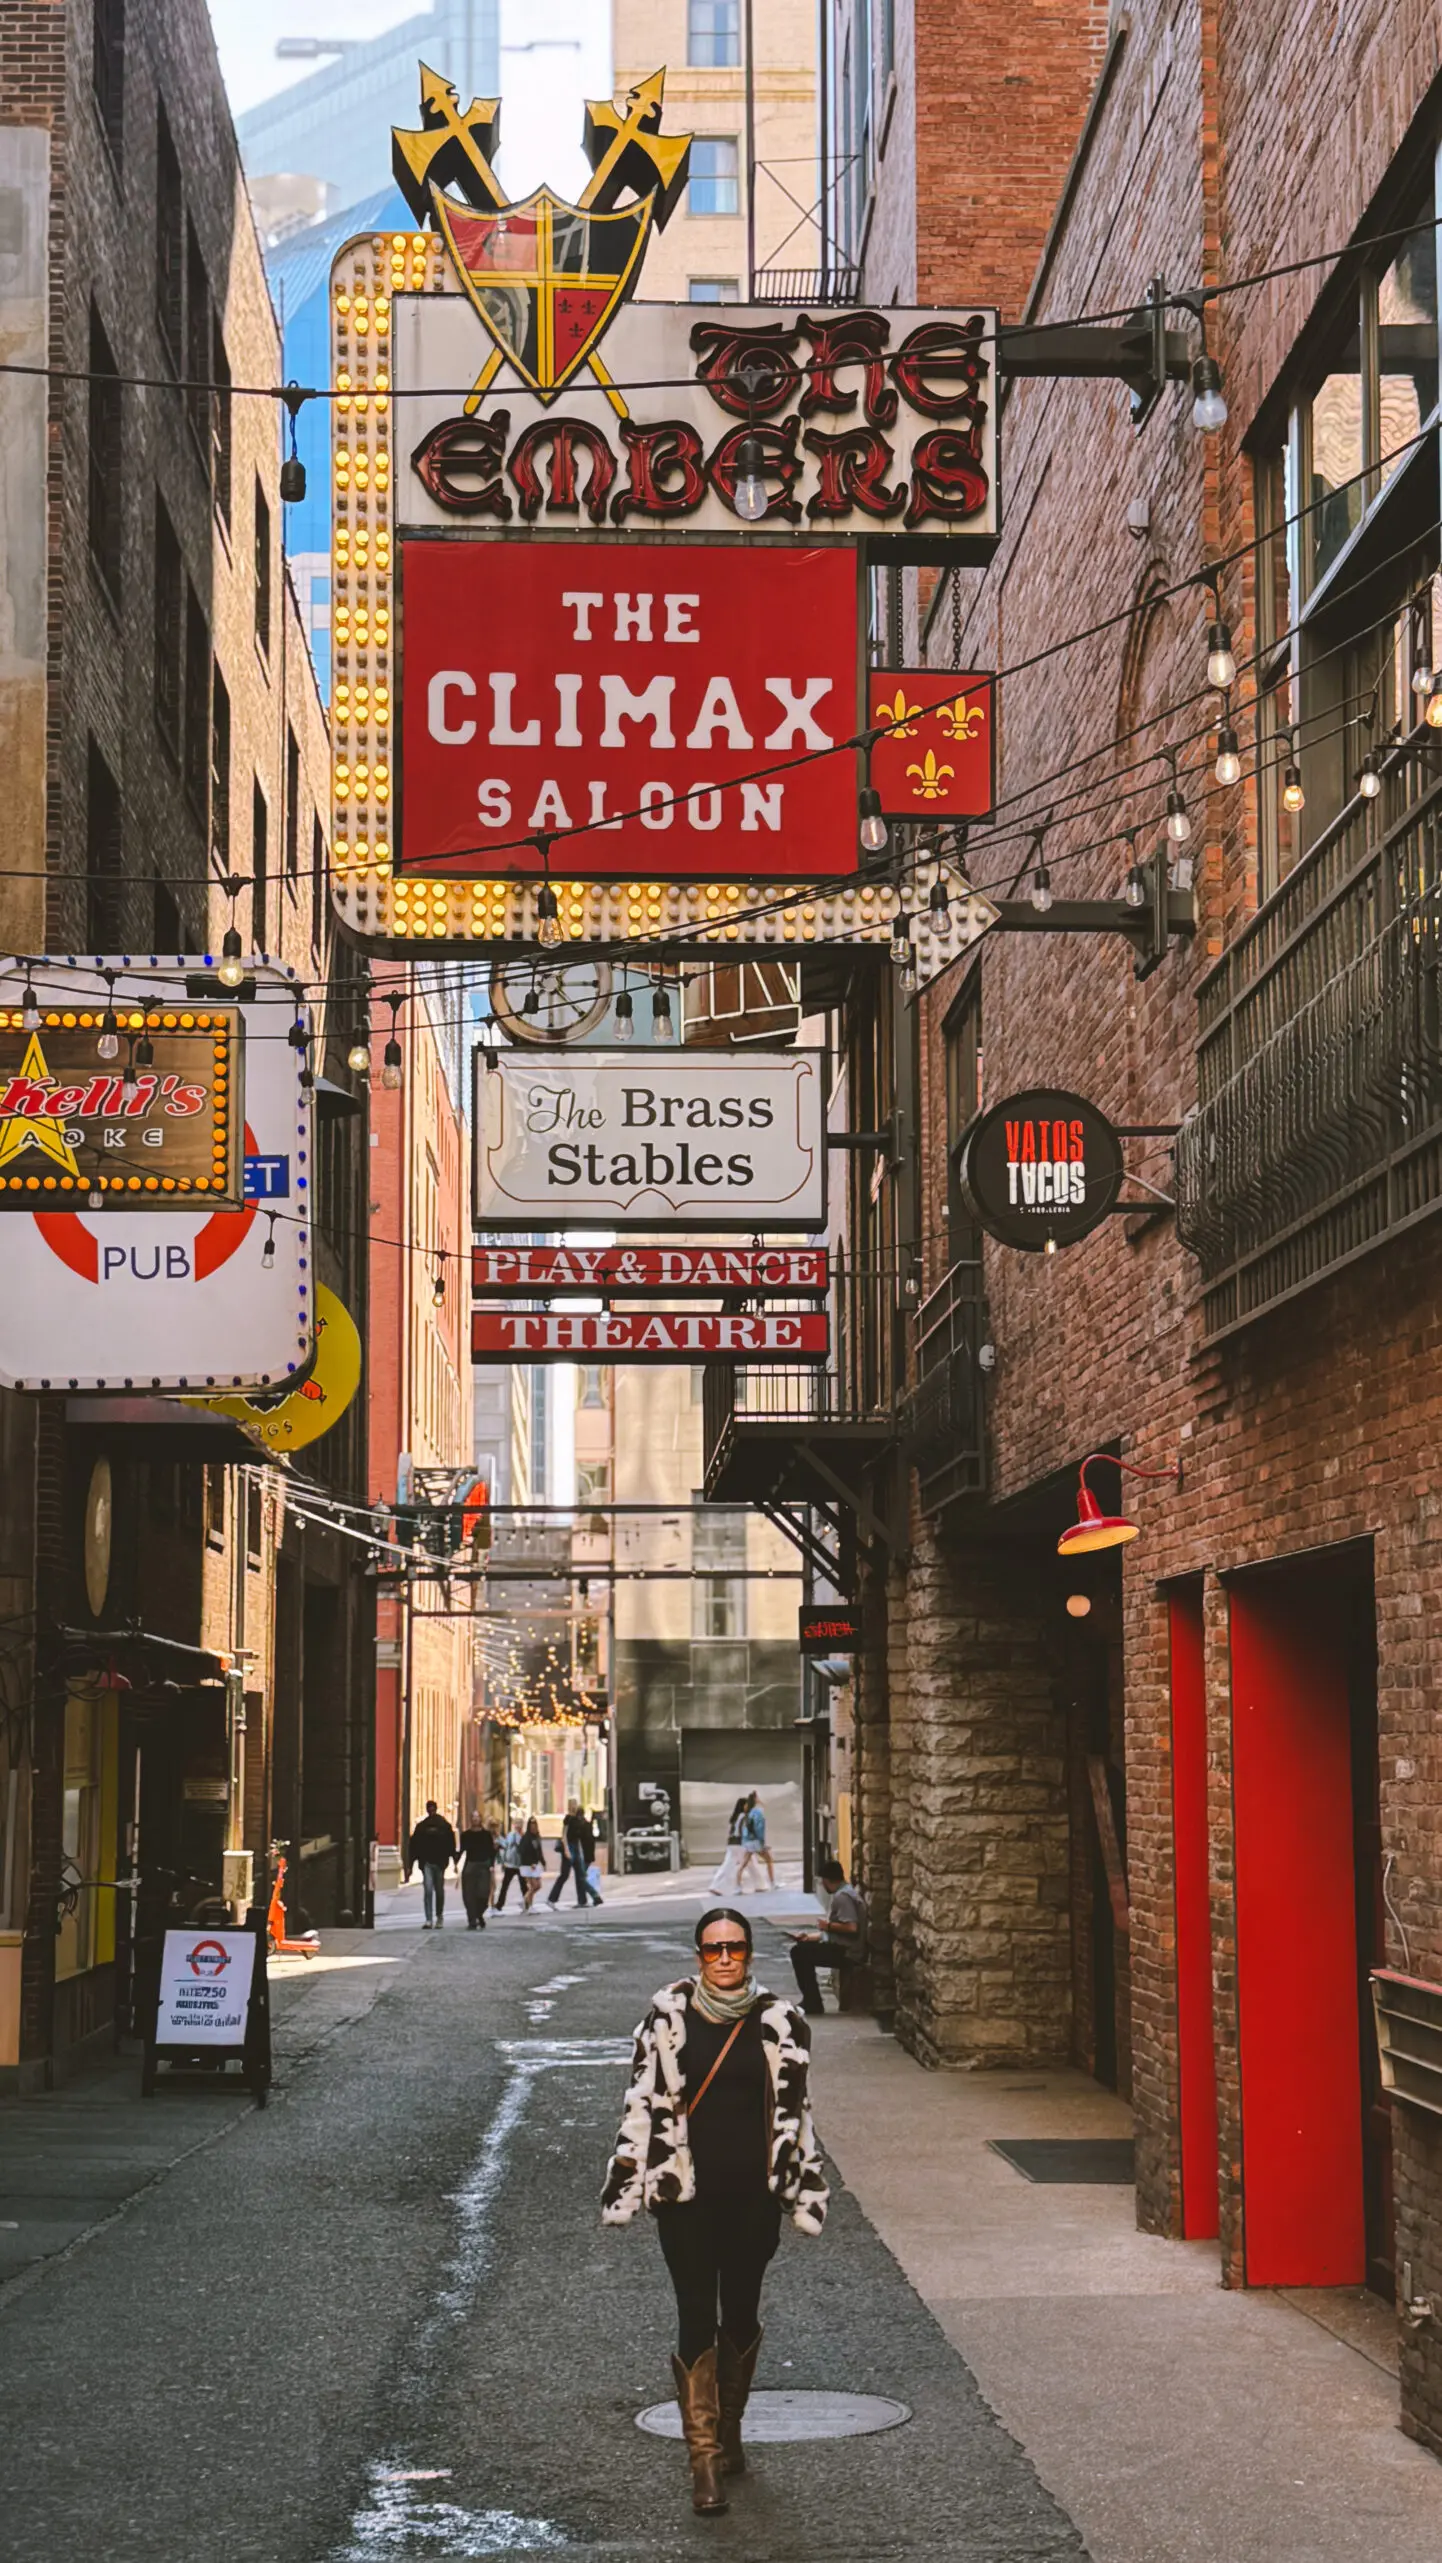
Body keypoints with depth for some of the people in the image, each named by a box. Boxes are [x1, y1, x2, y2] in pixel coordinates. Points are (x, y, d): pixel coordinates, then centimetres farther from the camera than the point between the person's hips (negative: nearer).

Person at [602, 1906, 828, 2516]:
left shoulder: (778, 2022, 0)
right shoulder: (667, 2017, -4)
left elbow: (794, 2112, 6)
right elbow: (643, 2104, -1)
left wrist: (804, 2190, 5)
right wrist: (626, 2185, -3)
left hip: (754, 2194, 2)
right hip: (686, 2194, -2)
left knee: (742, 2315, 13)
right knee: (697, 2320, -4)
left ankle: (730, 2429, 34)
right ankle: (704, 2458, 0)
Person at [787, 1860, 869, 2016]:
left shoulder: (842, 1896, -17)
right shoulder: (842, 1893, 17)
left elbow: (851, 1928, -28)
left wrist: (828, 1925, -14)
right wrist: (810, 1936, 14)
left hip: (847, 1952, -11)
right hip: (843, 1948, 11)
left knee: (799, 1952, -10)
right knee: (802, 1949, 16)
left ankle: (812, 2003, -5)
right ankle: (811, 2002, 16)